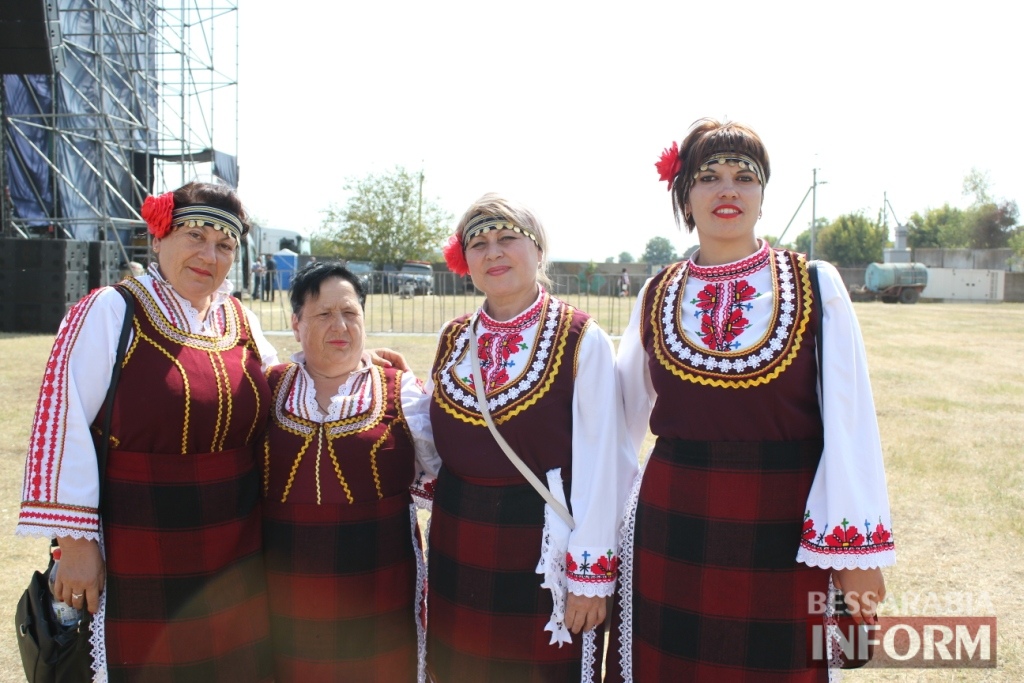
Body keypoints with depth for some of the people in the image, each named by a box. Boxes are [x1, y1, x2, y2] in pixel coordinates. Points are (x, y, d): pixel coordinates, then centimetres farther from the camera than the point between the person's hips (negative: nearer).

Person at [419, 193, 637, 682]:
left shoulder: (581, 340, -11)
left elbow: (601, 462, -13)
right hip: (458, 553, 5)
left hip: (544, 547, -5)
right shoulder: (453, 340, 5)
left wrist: (591, 571, -13)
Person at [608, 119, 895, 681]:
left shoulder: (816, 286, -4)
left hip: (783, 537, -2)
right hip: (671, 533, 2)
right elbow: (622, 419, 9)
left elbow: (849, 423, -5)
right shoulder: (657, 296, 3)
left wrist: (857, 552, -6)